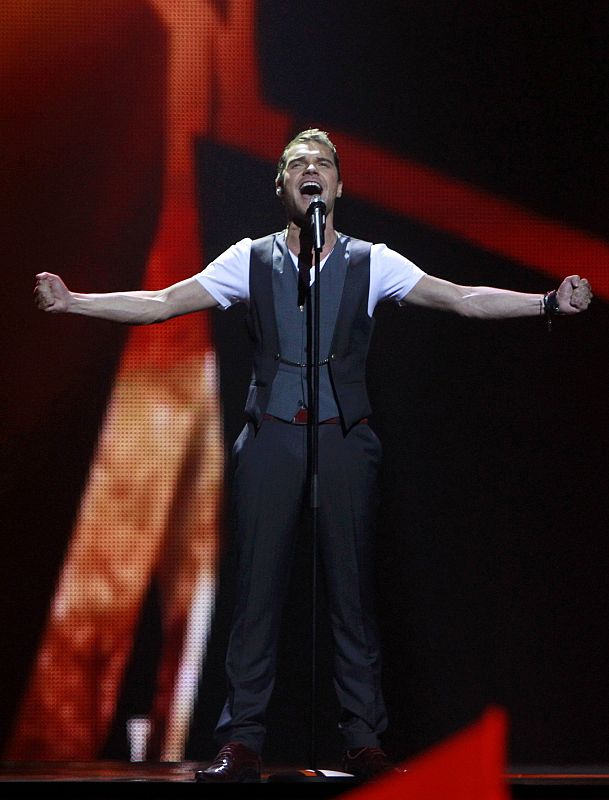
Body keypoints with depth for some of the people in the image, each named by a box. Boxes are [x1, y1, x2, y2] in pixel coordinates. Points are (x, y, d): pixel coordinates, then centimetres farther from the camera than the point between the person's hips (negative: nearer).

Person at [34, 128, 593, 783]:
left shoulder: (371, 263, 6)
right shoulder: (251, 260, 8)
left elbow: (463, 299, 0)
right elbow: (162, 303, 5)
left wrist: (548, 303, -13)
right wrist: (71, 302, -4)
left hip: (344, 439, 0)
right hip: (269, 438, 0)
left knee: (351, 588, 0)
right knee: (258, 588, -2)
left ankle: (364, 741, 6)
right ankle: (241, 743, 2)